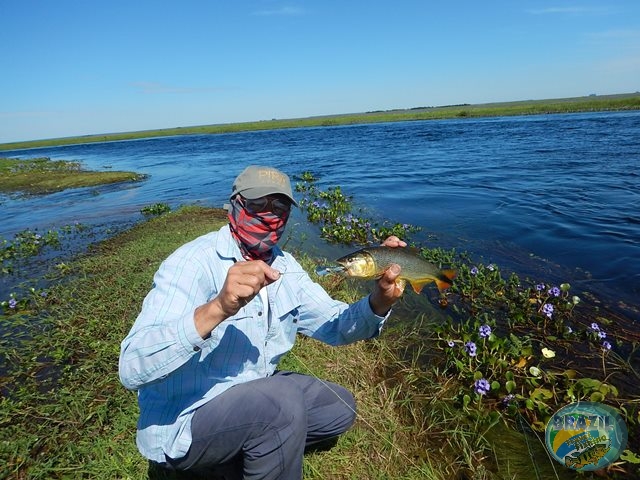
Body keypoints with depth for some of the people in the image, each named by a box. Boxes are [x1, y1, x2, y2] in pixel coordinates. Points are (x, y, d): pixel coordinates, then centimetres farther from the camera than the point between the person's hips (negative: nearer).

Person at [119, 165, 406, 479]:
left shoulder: (283, 266, -1)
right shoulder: (194, 262, -23)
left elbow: (334, 326, -3)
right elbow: (132, 369, -33)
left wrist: (380, 300, -23)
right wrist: (218, 308, -48)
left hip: (249, 396, 8)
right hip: (180, 425, -7)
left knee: (340, 406, 9)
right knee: (284, 403, -30)